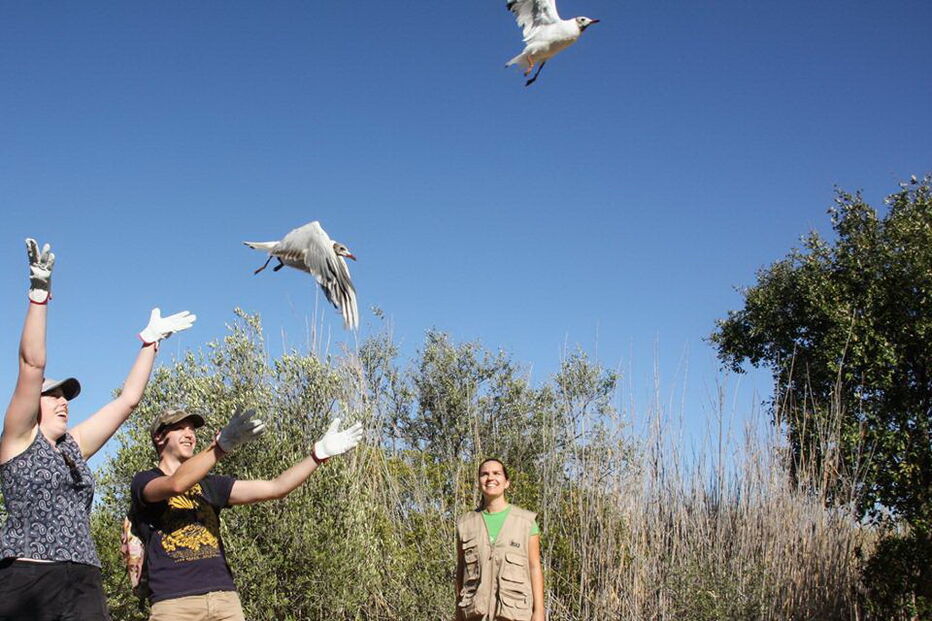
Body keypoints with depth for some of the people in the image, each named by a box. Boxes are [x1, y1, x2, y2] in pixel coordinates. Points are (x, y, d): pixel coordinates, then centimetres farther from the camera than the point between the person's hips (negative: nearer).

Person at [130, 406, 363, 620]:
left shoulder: (209, 484, 21)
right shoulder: (144, 481, 7)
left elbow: (274, 488, 12)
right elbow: (176, 485, -17)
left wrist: (319, 453, 1)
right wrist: (222, 445, -29)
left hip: (225, 597, 4)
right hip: (174, 601, -4)